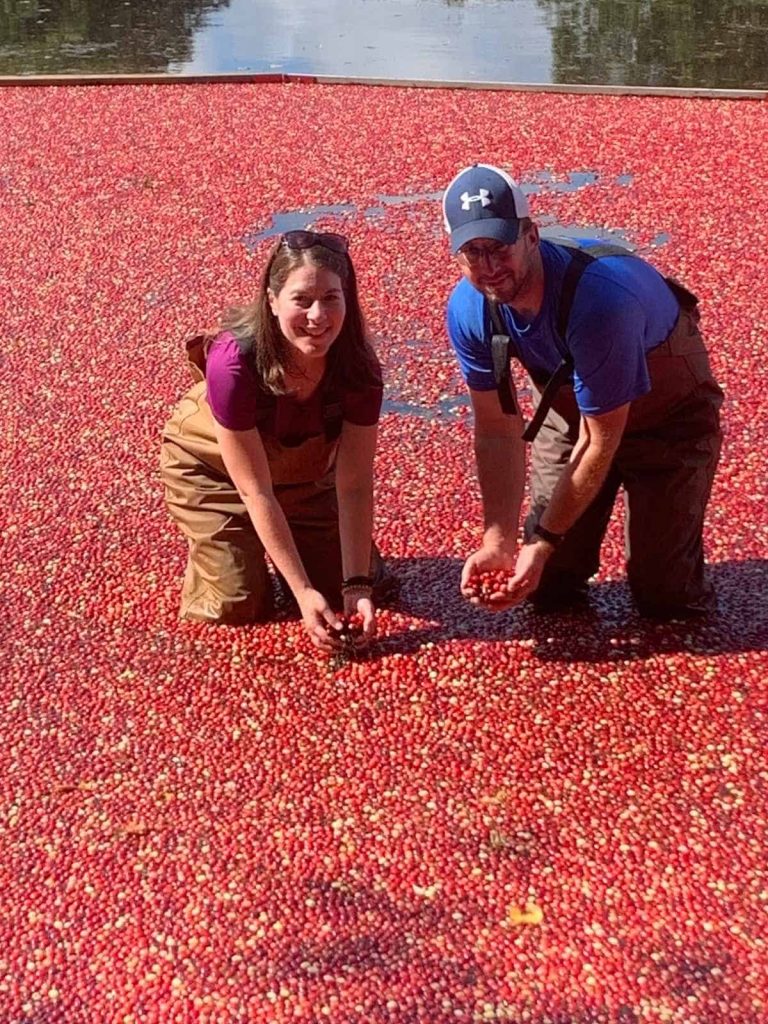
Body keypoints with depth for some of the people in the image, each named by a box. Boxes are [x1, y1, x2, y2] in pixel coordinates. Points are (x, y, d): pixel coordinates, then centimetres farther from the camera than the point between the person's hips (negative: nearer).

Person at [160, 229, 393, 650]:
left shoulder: (357, 367, -29)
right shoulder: (235, 362, -39)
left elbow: (354, 486, -24)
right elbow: (256, 492, -32)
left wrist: (357, 584, -30)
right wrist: (303, 592, -33)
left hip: (303, 467, 3)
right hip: (211, 466, -3)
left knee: (342, 579, -2)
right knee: (239, 605, -10)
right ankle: (212, 547, 21)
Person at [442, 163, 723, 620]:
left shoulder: (599, 298, -41)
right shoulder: (468, 310, -23)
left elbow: (599, 441, -31)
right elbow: (498, 429, -15)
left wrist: (543, 542, -27)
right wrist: (499, 540, -23)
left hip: (668, 413, -4)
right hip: (569, 408, 4)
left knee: (665, 596, -6)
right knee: (549, 587, 3)